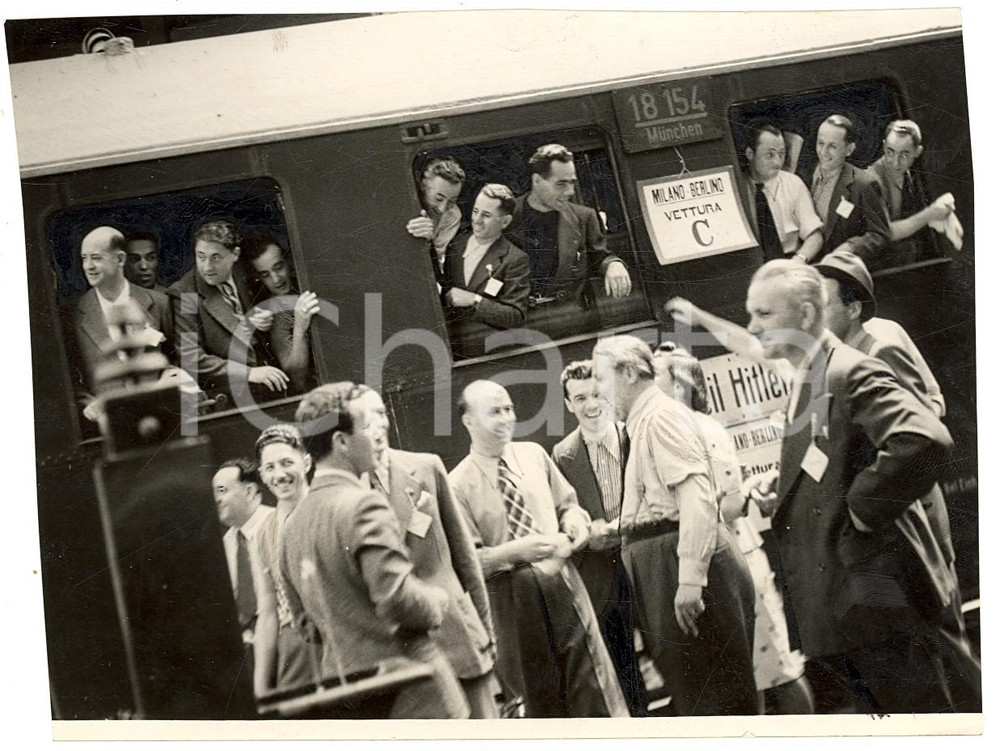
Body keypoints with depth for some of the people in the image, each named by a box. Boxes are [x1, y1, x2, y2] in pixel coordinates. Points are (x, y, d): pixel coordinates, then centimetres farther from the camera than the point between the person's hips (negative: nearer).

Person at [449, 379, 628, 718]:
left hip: (563, 587, 3)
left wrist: (576, 522, -5)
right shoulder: (459, 484, -9)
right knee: (540, 701, 12)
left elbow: (566, 503, 17)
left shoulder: (534, 454, 4)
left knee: (596, 690, 5)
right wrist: (515, 551, -24)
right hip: (512, 601, -3)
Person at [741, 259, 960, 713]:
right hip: (840, 603, 10)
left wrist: (862, 510, -23)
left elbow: (925, 440, -34)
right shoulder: (807, 380, 13)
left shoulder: (851, 374, -18)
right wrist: (777, 484, 6)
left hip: (877, 593, -10)